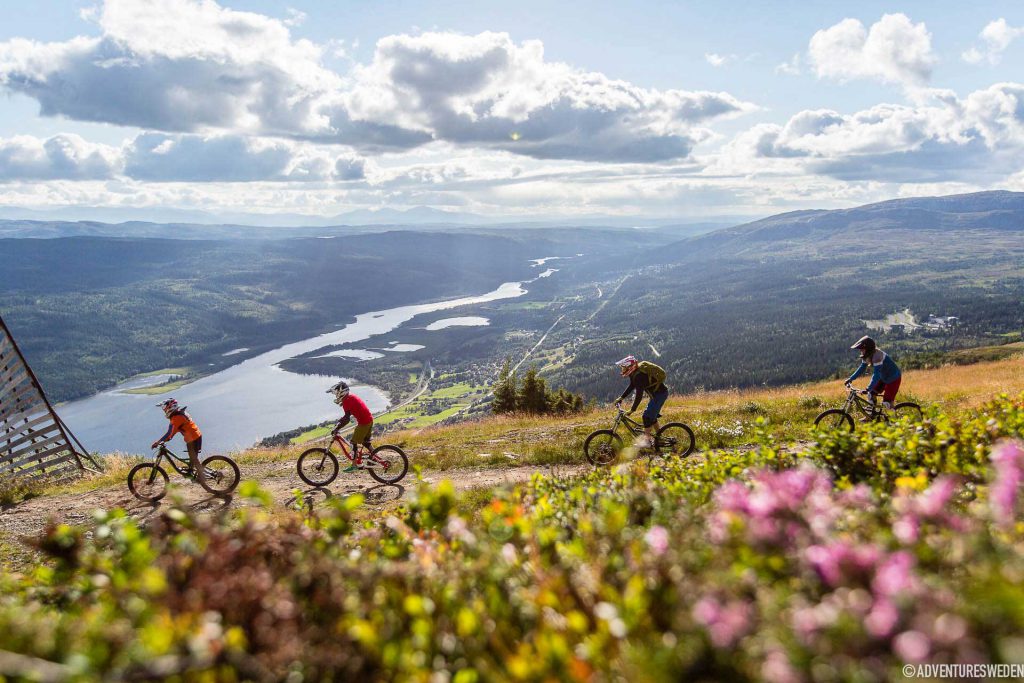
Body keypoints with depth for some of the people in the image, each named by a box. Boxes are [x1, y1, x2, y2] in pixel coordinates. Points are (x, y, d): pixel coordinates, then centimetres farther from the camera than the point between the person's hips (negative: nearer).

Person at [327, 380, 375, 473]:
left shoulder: (346, 400, -15)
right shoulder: (350, 397, 15)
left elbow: (347, 419, -22)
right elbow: (347, 415, 25)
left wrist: (336, 428, -20)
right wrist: (339, 423, 22)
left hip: (363, 422, -10)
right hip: (369, 419, 10)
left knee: (354, 442, -2)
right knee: (365, 442, 21)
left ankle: (354, 465, 2)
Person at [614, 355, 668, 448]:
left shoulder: (639, 375, -27)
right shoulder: (634, 373, 3)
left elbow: (639, 395, -29)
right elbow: (631, 386, 19)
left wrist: (632, 410, -26)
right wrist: (621, 398, 16)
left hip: (660, 394, -10)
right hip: (657, 393, 10)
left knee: (647, 416, -11)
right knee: (652, 415, 18)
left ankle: (646, 440, -6)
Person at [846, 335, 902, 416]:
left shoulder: (877, 356, -33)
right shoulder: (867, 355, -6)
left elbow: (876, 375, -38)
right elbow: (862, 368, 4)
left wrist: (868, 389, -43)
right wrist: (850, 379, -4)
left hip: (893, 378, -9)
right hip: (883, 377, 9)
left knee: (886, 402, -12)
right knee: (871, 394, 7)